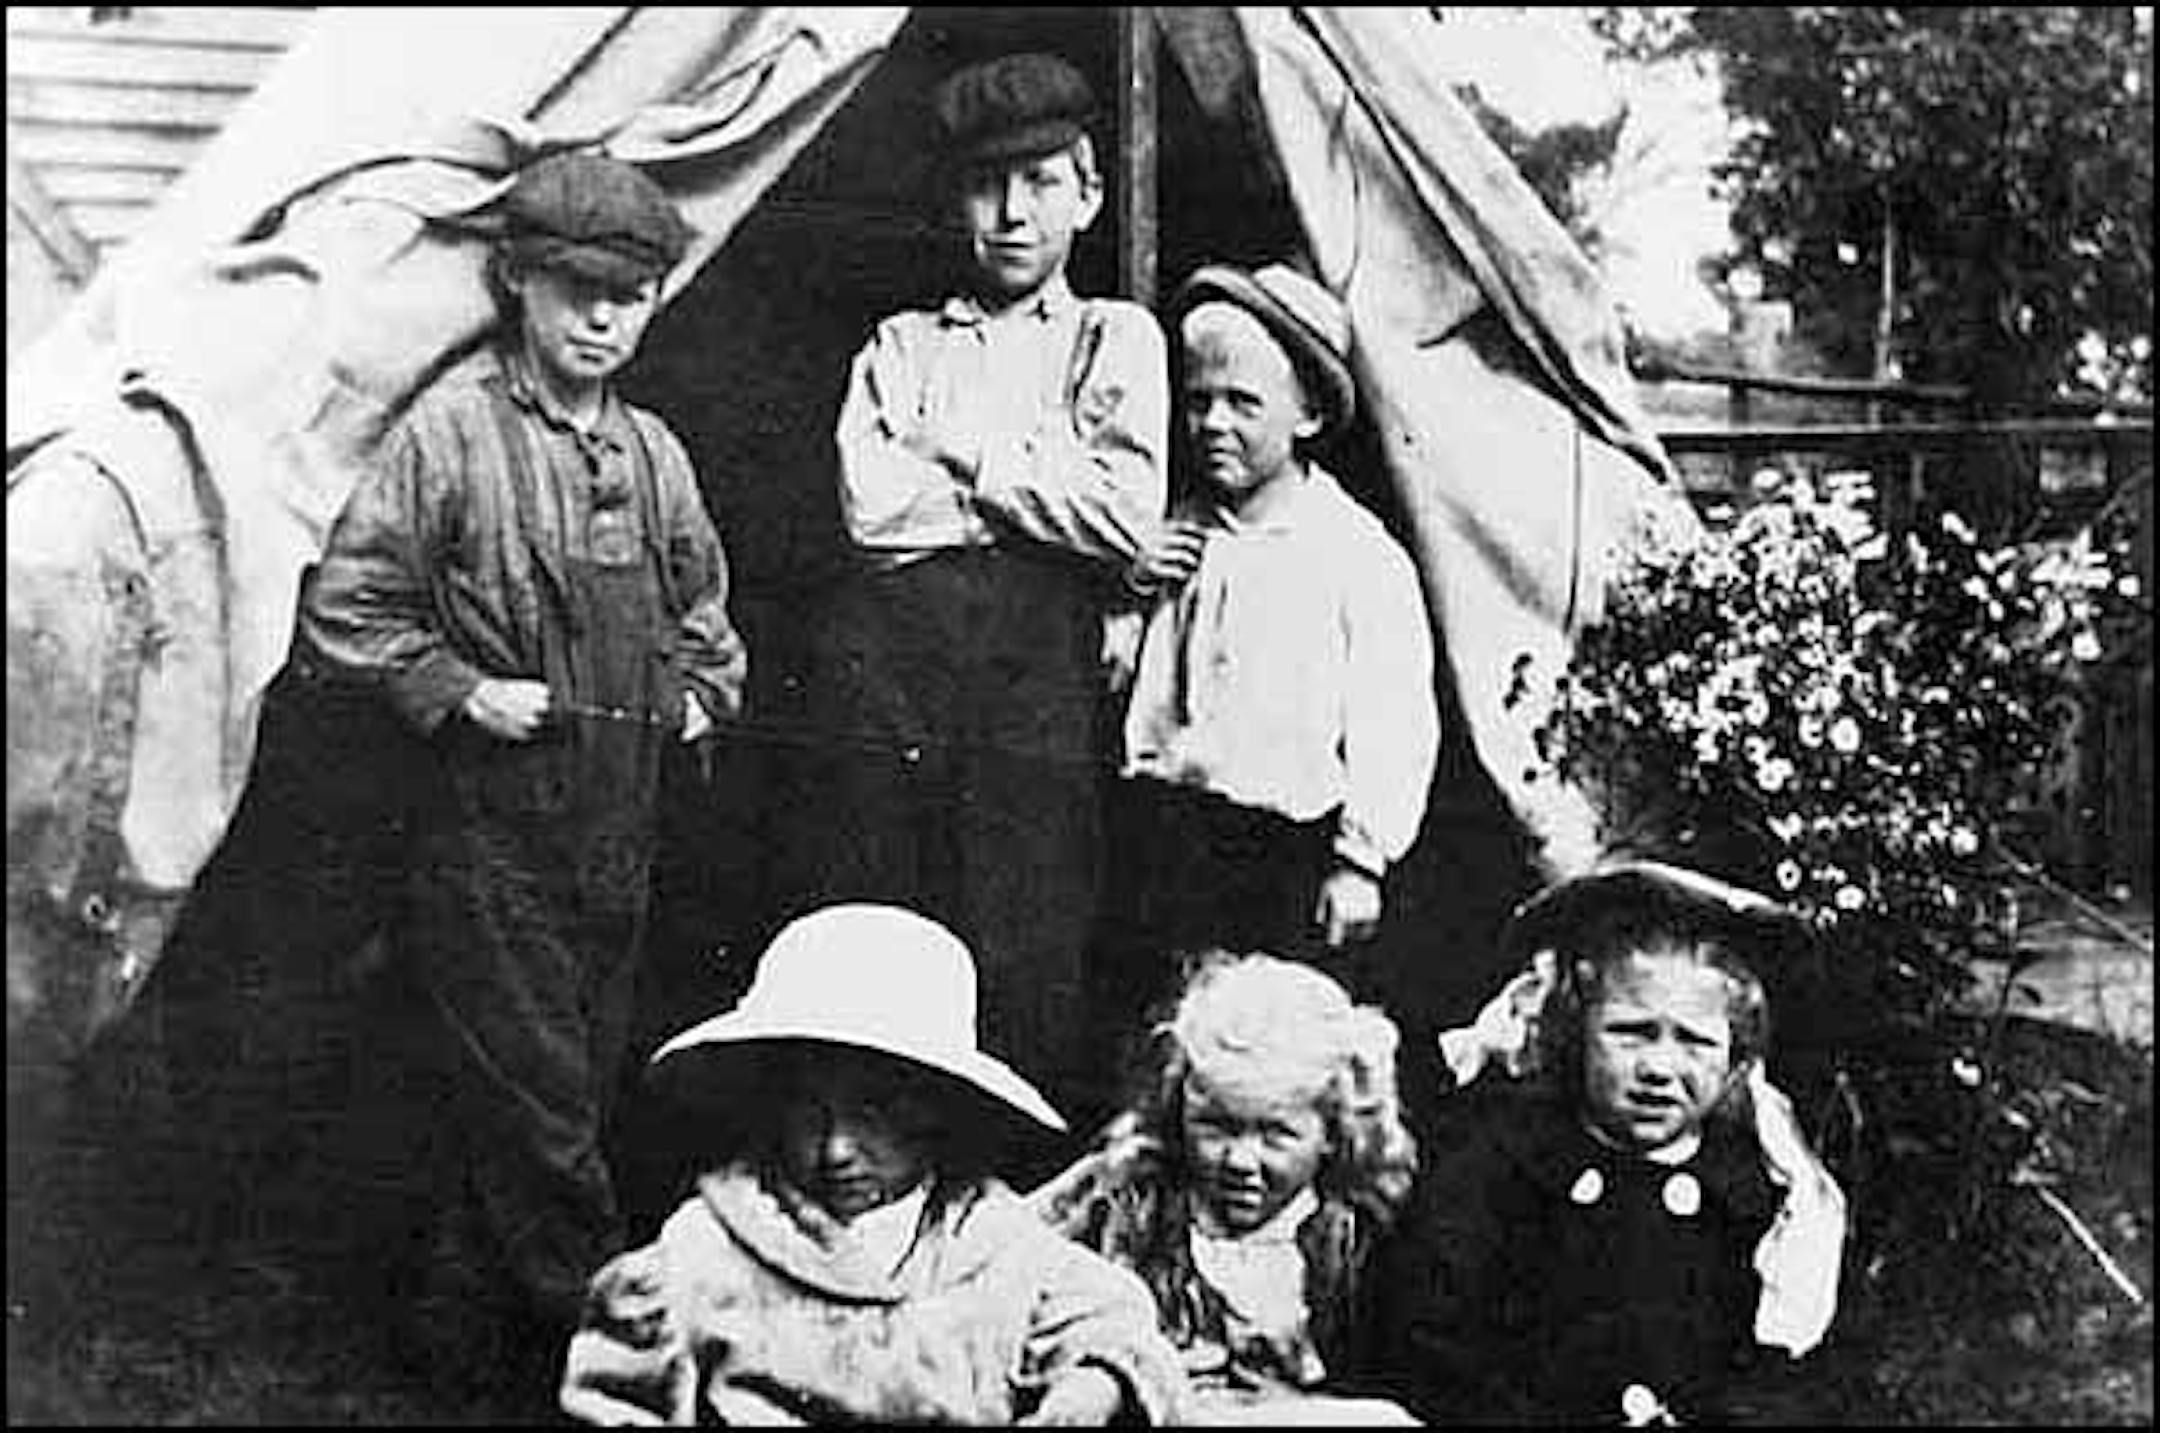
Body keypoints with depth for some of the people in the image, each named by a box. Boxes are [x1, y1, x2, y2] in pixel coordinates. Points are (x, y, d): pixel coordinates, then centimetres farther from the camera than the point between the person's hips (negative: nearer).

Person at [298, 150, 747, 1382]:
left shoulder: (653, 453, 9)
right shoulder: (450, 433, -9)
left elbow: (700, 598, 25)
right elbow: (344, 609, -7)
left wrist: (705, 688, 9)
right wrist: (458, 691, -13)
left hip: (620, 827, 6)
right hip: (493, 828, -6)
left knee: (583, 1082, 13)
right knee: (531, 1092, -2)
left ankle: (474, 1303, 28)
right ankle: (603, 1317, 12)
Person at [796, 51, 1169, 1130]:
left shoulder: (1117, 339, 17)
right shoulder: (903, 344, 21)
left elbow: (1126, 519, -1)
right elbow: (870, 508, 3)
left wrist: (959, 450, 3)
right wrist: (1039, 487, 0)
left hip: (1040, 671, -2)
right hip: (888, 658, 2)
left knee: (1028, 967, -6)